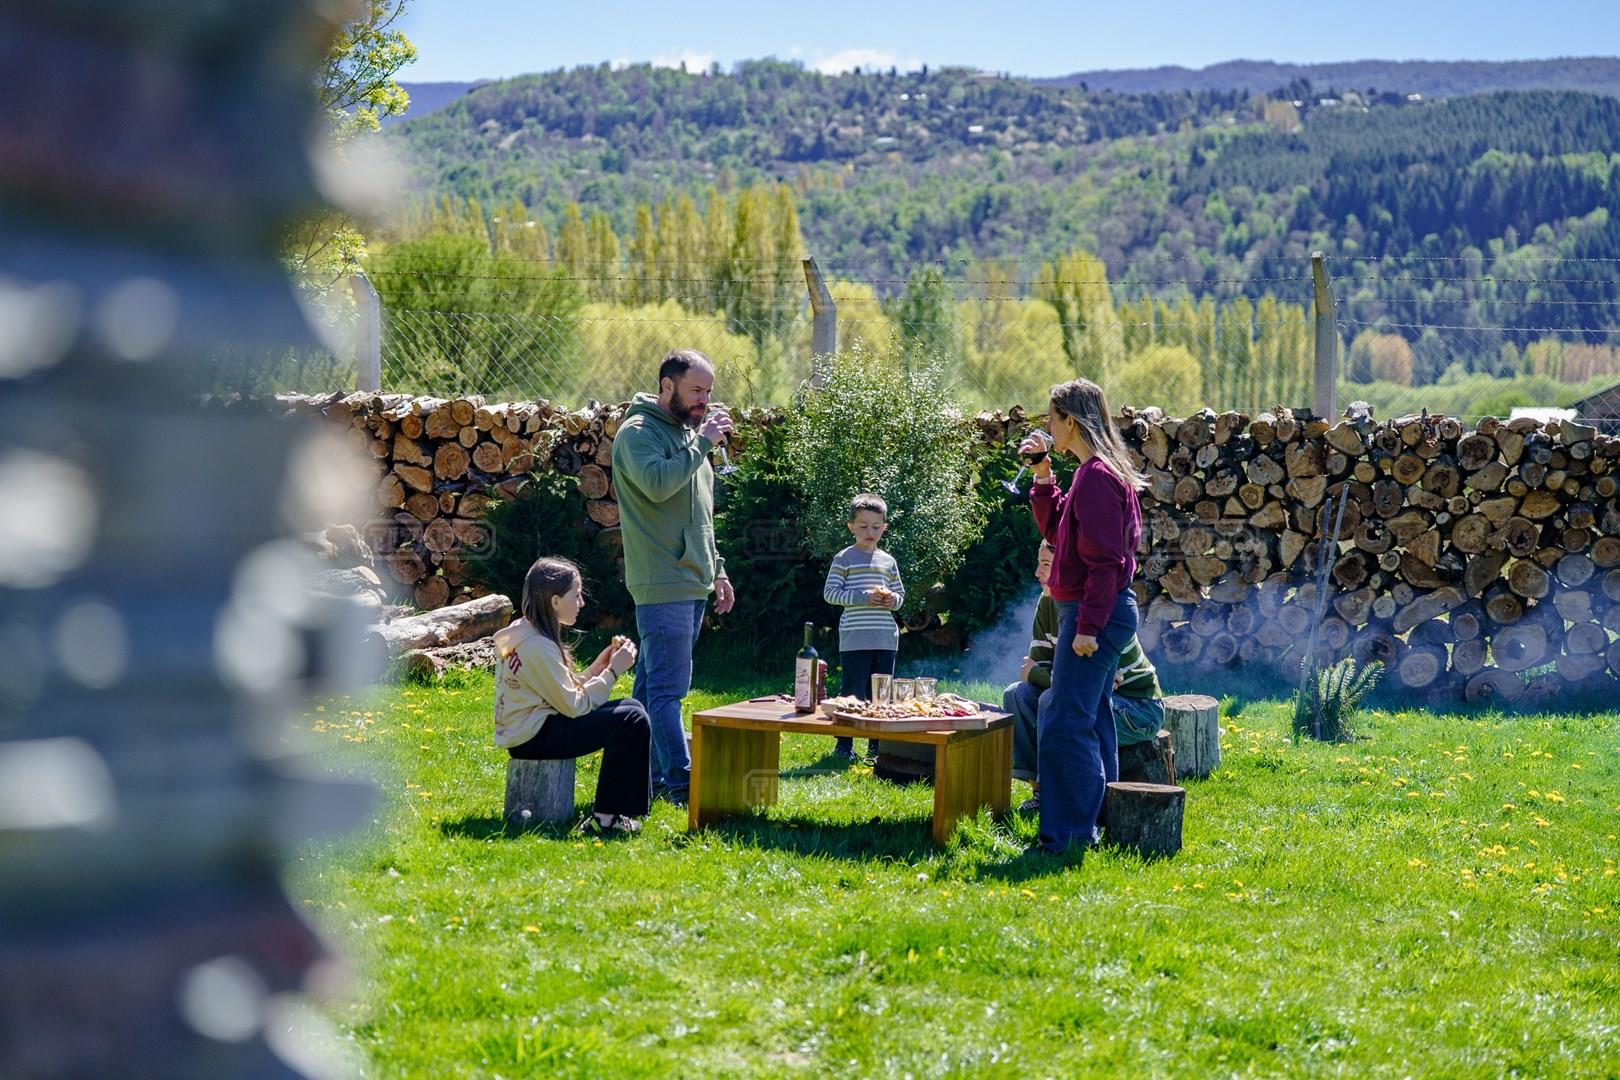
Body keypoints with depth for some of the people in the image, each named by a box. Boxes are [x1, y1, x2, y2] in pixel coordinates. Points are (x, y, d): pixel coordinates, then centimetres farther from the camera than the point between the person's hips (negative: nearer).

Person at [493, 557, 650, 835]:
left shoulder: (525, 632, 10)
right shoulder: (537, 646, -20)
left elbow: (565, 692, 12)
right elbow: (574, 706, -17)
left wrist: (598, 667, 4)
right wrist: (613, 672, -11)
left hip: (526, 727, 10)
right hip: (532, 737, -10)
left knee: (631, 709, 11)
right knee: (631, 720, -16)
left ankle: (636, 799, 15)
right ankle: (606, 818, -11)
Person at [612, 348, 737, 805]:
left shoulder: (687, 432, 20)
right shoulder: (639, 432, -8)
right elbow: (657, 483, -27)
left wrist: (716, 569, 23)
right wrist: (702, 442, -19)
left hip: (692, 583, 9)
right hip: (663, 584, -9)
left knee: (654, 685, 11)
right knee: (667, 688, -10)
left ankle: (648, 777, 13)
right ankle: (680, 780, -13)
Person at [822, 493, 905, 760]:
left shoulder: (888, 561, 13)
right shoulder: (844, 558, -1)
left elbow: (900, 593, 21)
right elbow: (830, 592, -6)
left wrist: (893, 599, -3)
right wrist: (863, 597, -16)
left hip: (886, 638, 5)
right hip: (855, 639, -5)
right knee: (852, 692, -4)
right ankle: (844, 745, 4)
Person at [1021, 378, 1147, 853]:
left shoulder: (1097, 476, -17)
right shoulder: (1093, 472, 15)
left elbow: (1104, 560, -21)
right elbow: (1056, 532, 23)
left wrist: (1088, 627, -22)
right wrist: (1043, 477, 13)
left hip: (1094, 613, -11)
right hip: (1091, 614, 11)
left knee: (1064, 725, -11)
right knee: (1091, 721, 15)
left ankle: (1071, 833, -9)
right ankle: (1095, 824, 22)